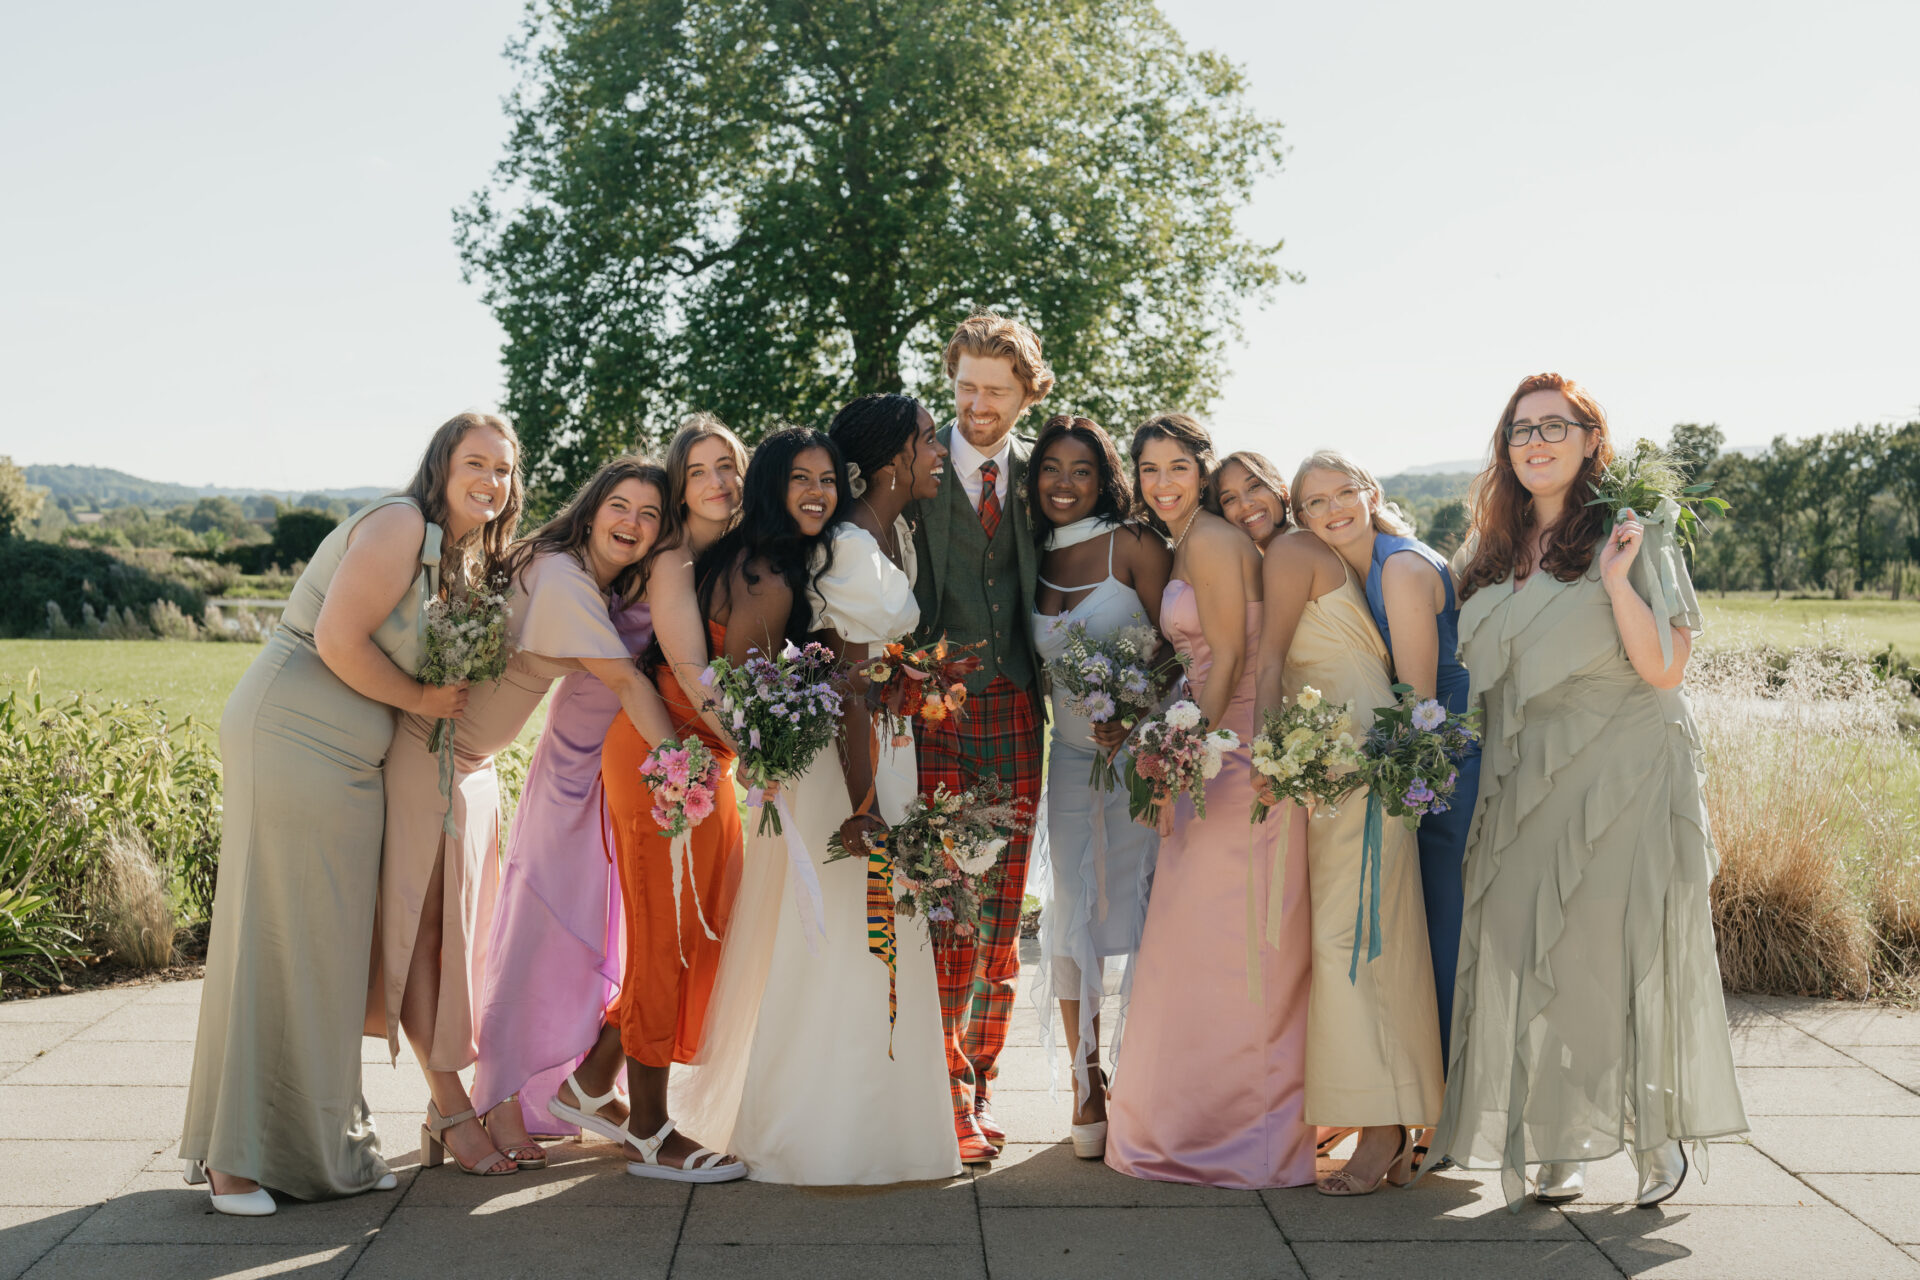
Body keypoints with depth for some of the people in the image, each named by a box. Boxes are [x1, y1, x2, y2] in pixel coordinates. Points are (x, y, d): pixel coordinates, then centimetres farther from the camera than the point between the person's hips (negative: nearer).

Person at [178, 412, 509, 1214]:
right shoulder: (401, 524, -10)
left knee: (330, 945, 11)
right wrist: (420, 699, -7)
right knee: (275, 942, -4)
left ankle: (317, 1140, 20)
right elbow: (339, 641, -17)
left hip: (348, 766, 9)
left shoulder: (456, 556, 19)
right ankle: (232, 1153, 6)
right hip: (288, 740, -9)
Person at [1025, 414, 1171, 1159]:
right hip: (1070, 755, 4)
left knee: (1137, 909, -2)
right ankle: (1087, 1089, 13)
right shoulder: (1033, 558, 8)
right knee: (1072, 913, 3)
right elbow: (1033, 666, 14)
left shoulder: (1133, 546, -5)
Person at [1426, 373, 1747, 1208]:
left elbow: (1664, 671, -12)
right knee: (1527, 957, 2)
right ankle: (1558, 1146, 13)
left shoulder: (1634, 537, -3)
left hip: (1622, 784, -5)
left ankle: (1656, 1132, 15)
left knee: (1619, 946, -4)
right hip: (1522, 787, 5)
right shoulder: (1495, 554, 13)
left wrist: (1617, 579, -20)